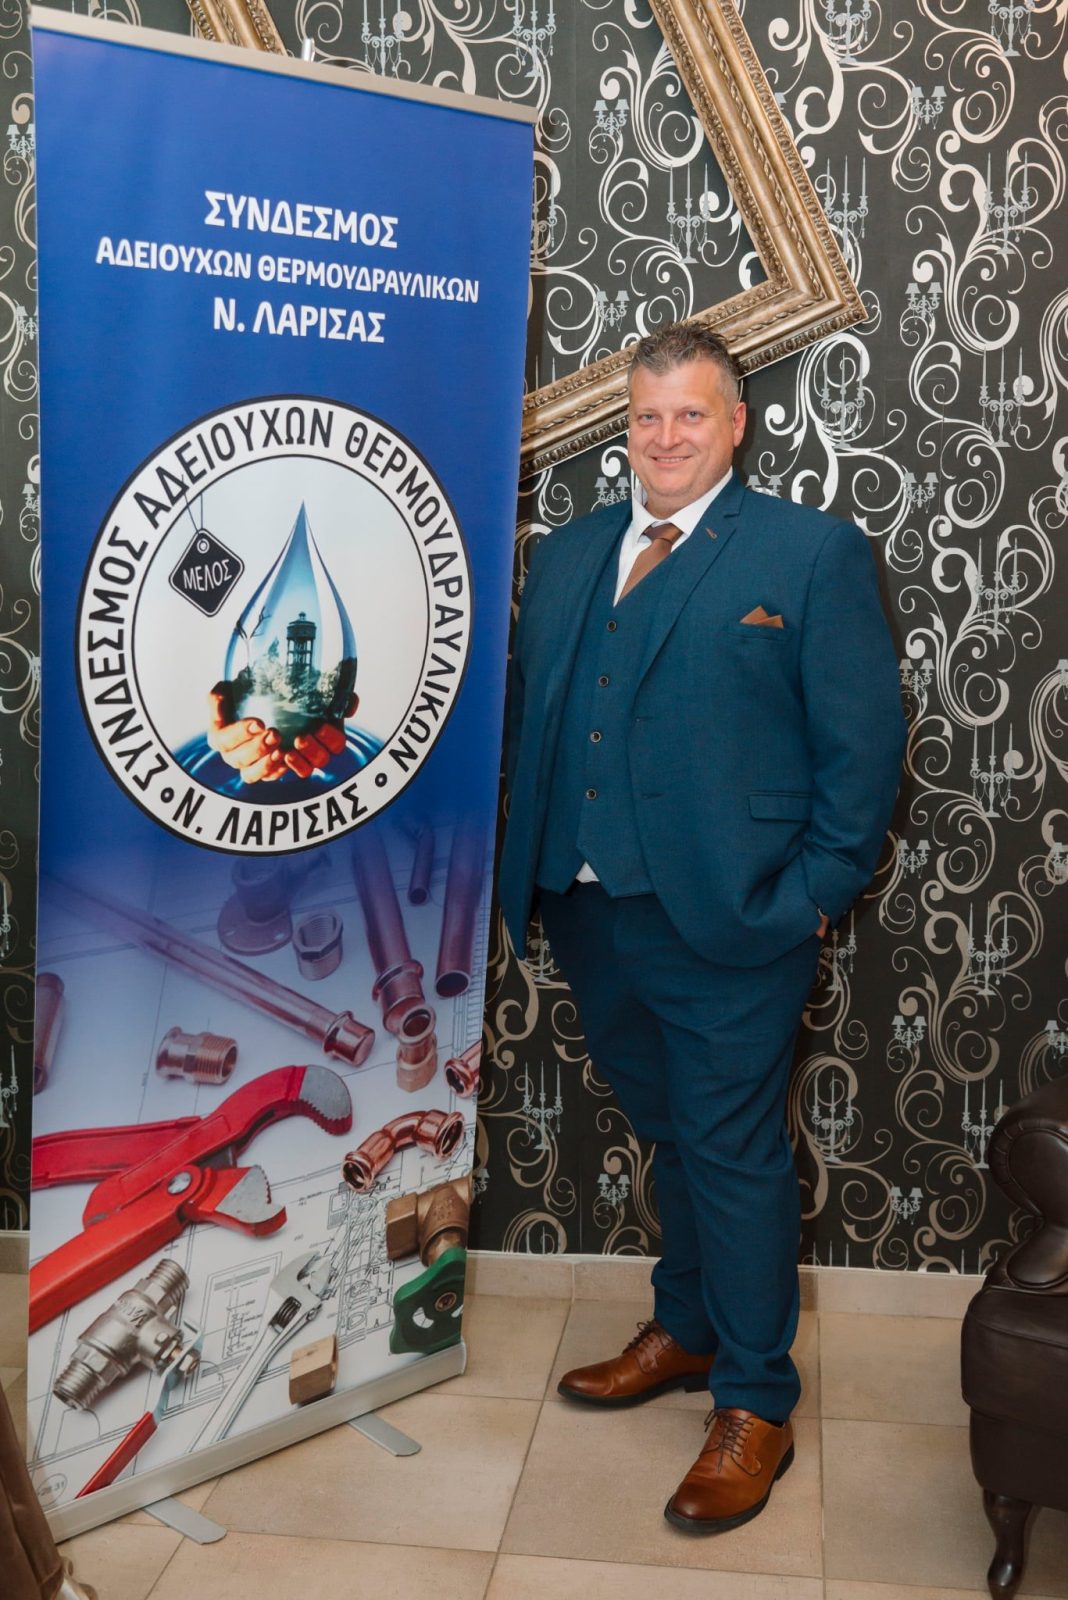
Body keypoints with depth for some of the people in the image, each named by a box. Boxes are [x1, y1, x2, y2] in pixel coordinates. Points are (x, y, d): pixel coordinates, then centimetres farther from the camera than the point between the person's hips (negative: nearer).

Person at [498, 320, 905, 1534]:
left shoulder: (812, 552, -3)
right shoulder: (563, 556, 12)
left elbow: (863, 738, -5)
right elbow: (523, 716, 13)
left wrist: (818, 889, -9)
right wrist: (527, 868, 4)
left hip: (730, 923, -5)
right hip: (589, 913, 5)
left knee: (734, 1153, 4)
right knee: (668, 1135, 20)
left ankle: (754, 1406, 20)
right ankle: (686, 1331, 39)